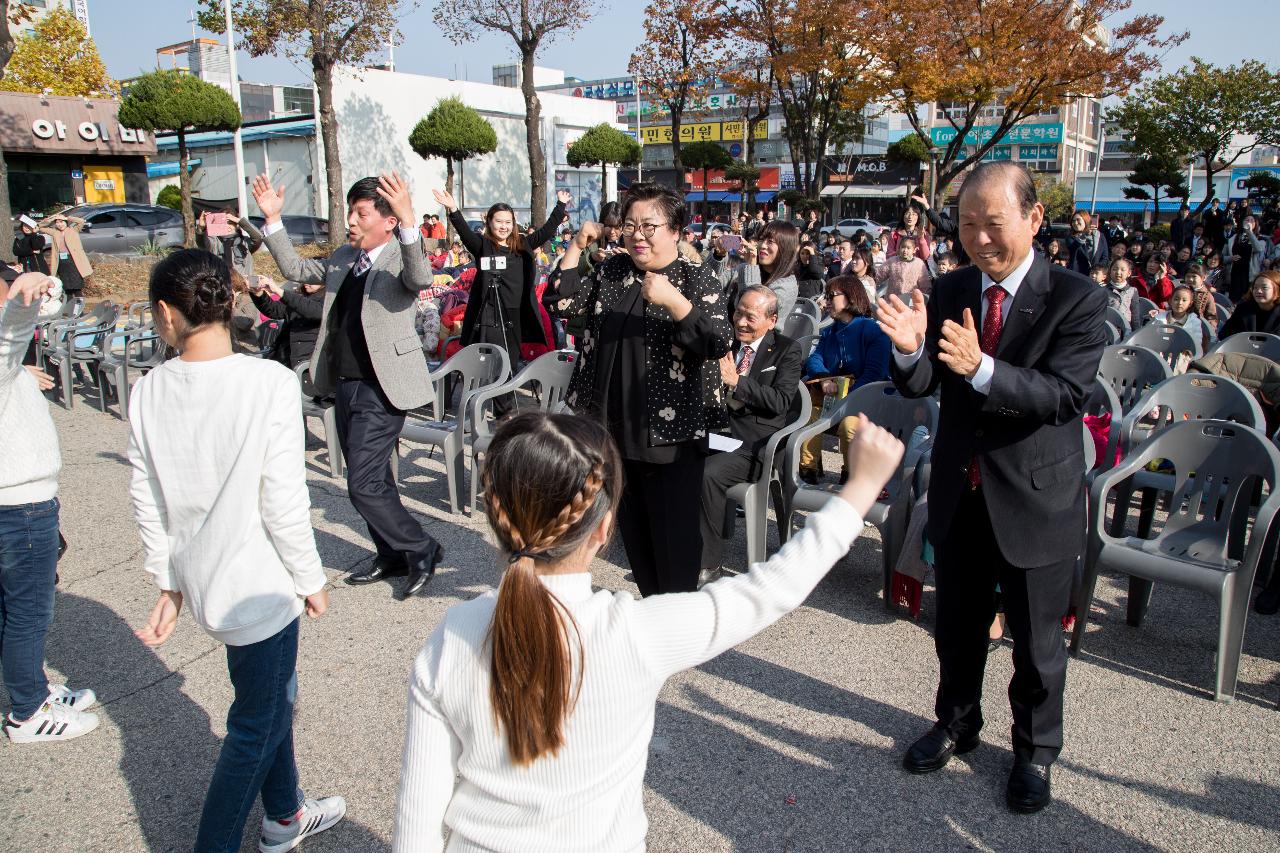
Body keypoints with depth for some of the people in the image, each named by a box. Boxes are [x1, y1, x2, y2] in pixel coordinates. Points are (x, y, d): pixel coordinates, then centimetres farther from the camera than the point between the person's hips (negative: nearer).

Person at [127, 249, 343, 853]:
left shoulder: (148, 391, -5)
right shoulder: (269, 381, -22)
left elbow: (148, 503, 1)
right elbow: (284, 501, -20)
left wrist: (169, 583, 13)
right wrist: (310, 579, -6)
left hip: (201, 577, 7)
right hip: (258, 582, -6)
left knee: (274, 696, 26)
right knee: (256, 725, 12)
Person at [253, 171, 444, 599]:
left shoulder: (399, 259, -11)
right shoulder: (343, 259, 12)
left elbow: (420, 278, -33)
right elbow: (294, 268, 20)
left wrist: (409, 220, -47)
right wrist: (273, 219, 10)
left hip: (381, 389, -9)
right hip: (345, 384, 9)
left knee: (364, 486, -9)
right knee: (372, 480, 17)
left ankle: (422, 549, 10)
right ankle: (392, 556, 33)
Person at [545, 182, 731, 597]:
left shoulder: (698, 278, -6)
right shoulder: (612, 271, 9)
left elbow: (719, 343, -18)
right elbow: (560, 303, 5)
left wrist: (672, 300, -28)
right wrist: (576, 247, -1)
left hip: (672, 431, -5)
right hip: (615, 426, 6)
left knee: (673, 531, 3)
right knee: (632, 526, 16)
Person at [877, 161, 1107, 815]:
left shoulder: (1077, 299, -13)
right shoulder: (949, 292, -2)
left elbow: (1063, 394, -24)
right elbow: (920, 386, -6)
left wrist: (980, 368, -39)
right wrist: (910, 349, -28)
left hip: (1036, 497, -3)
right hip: (959, 491, 4)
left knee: (1036, 640, 13)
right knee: (957, 626, 20)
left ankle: (1035, 750, 36)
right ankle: (957, 723, 43)